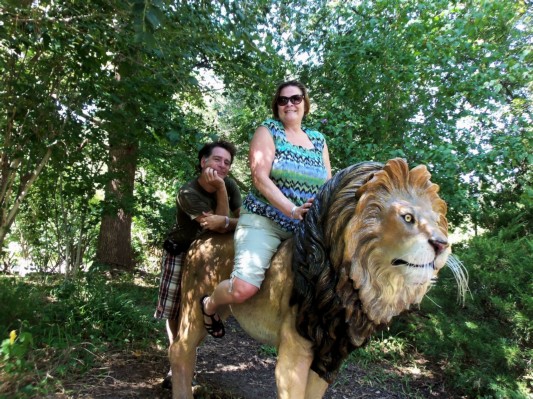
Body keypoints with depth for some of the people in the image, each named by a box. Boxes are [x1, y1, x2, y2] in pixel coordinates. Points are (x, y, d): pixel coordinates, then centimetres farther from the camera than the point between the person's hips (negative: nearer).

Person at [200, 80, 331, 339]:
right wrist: (292, 209, -22)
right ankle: (209, 306, 12)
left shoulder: (318, 140, 15)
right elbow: (260, 178, -12)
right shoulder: (267, 131, 1)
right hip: (264, 221, -5)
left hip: (306, 228, 5)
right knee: (244, 287, -23)